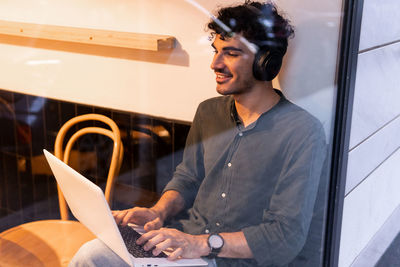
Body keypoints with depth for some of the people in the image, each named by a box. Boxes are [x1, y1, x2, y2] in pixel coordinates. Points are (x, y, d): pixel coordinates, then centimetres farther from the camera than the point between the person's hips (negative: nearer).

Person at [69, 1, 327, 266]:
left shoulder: (303, 133, -15)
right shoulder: (209, 111, 7)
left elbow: (288, 235, -17)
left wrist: (204, 243, -24)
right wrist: (159, 211, -5)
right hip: (185, 238, 6)